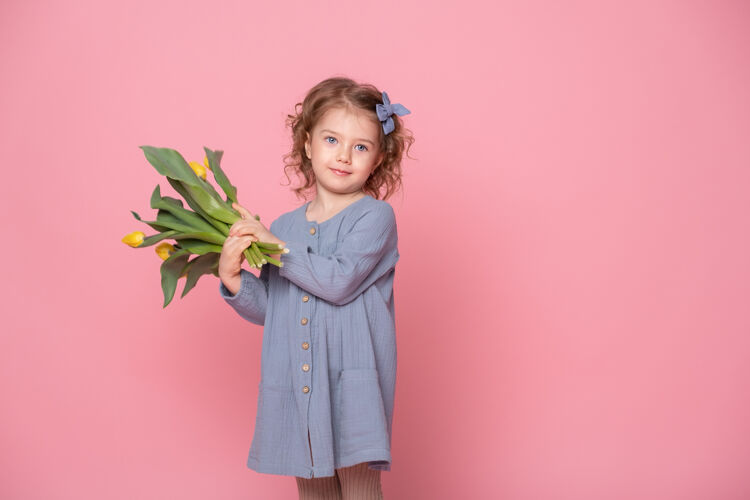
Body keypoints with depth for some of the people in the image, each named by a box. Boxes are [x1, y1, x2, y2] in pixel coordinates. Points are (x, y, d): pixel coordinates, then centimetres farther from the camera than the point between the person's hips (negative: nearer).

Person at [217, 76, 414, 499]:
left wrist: (275, 248, -15)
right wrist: (234, 281, -7)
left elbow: (340, 281, -20)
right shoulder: (285, 227, 9)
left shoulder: (374, 216, -6)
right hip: (297, 385, 5)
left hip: (353, 384, -5)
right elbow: (268, 308, 12)